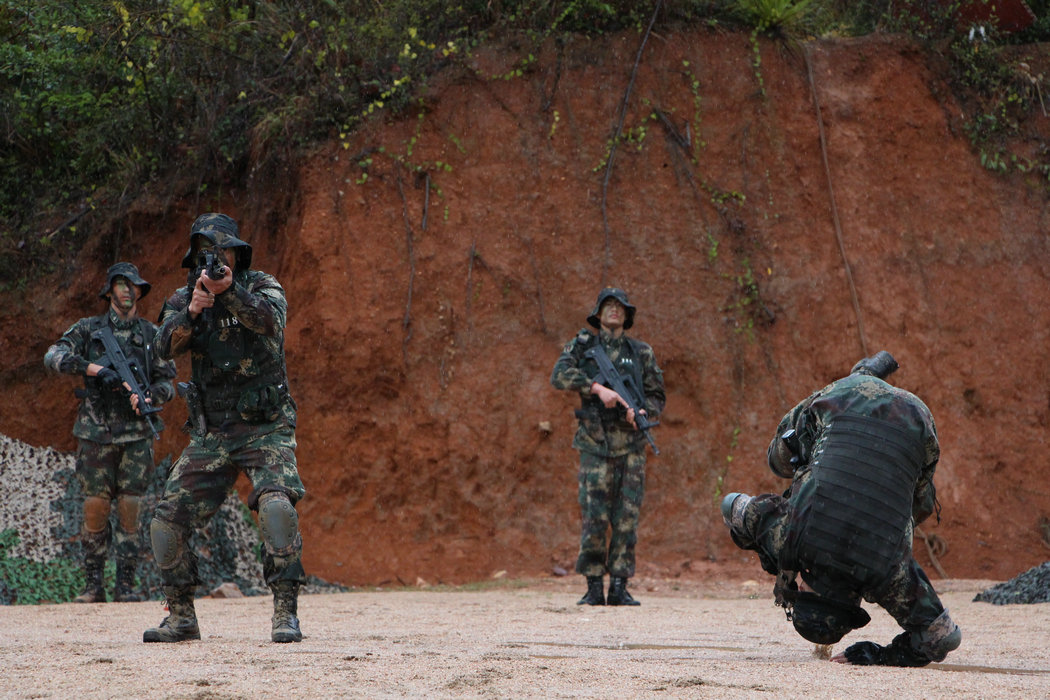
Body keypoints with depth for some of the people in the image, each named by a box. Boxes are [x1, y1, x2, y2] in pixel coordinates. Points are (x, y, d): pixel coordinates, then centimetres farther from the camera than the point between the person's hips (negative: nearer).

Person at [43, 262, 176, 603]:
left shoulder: (152, 334, 10)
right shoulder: (88, 329, 7)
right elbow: (54, 356, -5)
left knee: (130, 509, -3)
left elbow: (167, 382, 11)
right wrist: (89, 367, -19)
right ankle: (93, 585, 8)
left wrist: (148, 396, -11)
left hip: (137, 433, 1)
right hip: (96, 431, 0)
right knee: (95, 508, -1)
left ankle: (126, 585, 3)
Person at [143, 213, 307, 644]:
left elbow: (269, 320, -26)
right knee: (167, 522, -2)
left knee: (277, 506, -28)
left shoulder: (261, 287, -3)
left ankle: (286, 614, -22)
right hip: (210, 436, 4)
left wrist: (229, 291, -44)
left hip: (265, 430, -4)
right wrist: (192, 312, -32)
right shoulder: (183, 298, 5)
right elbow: (166, 345, -13)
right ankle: (181, 618, 15)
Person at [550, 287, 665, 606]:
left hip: (631, 446, 2)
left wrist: (642, 413, -9)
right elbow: (559, 375, -9)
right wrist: (598, 388, -21)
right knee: (594, 519, -5)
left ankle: (619, 587, 4)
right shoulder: (583, 345, 7)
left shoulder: (641, 352, 12)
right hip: (595, 445, -2)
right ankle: (594, 588, 1)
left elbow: (657, 396, 14)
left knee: (626, 520, -1)